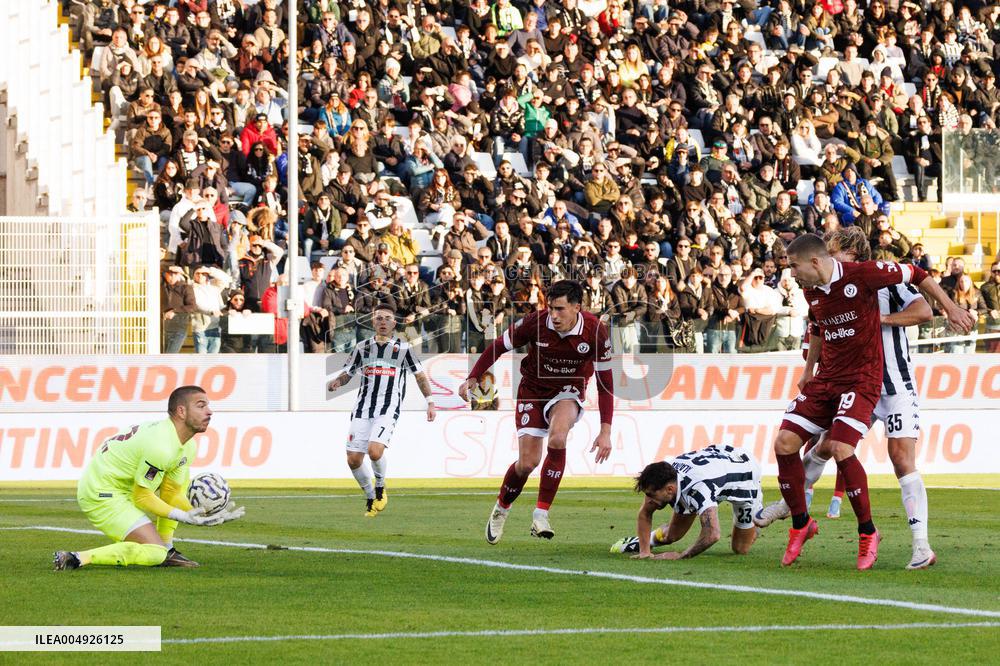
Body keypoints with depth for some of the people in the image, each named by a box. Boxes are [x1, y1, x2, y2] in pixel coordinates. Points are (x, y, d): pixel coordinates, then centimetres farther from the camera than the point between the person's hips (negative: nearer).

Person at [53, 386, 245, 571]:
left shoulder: (188, 447, 5)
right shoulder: (161, 447, -26)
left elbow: (172, 493, 5)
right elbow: (142, 498, -19)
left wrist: (201, 514, -9)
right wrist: (184, 517, -19)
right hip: (103, 495, -10)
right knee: (155, 553, -18)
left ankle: (167, 551, 12)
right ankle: (78, 558, -20)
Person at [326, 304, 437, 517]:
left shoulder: (403, 348, 6)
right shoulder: (363, 347, 12)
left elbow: (420, 375, 11)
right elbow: (347, 373, 16)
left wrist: (430, 402, 4)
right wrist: (337, 382, -7)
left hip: (388, 409, -3)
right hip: (363, 409, 3)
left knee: (375, 451, -25)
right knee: (354, 460, -4)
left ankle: (380, 487, 4)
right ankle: (370, 497, 20)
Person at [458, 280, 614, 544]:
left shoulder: (595, 331, -20)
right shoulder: (535, 322, -22)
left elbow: (605, 381, -12)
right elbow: (499, 346, -4)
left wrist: (606, 431, -16)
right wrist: (473, 378, -10)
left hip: (568, 393, 0)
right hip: (533, 391, 0)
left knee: (557, 436, -33)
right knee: (527, 462, -9)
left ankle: (541, 514, -25)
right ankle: (501, 509, 23)